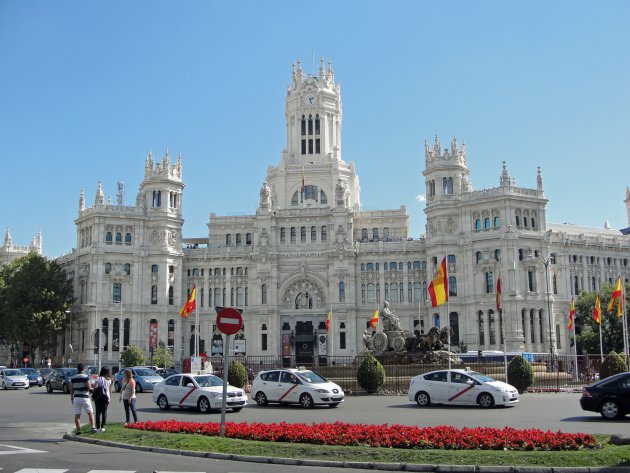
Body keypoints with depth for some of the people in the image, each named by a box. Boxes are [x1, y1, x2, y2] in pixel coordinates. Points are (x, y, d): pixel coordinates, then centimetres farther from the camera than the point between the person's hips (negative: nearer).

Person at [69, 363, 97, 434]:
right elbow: (89, 388, -12)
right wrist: (91, 387, 10)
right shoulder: (86, 377, -7)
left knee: (77, 415, 3)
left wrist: (72, 398, 16)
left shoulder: (73, 378, 7)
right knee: (90, 413, 9)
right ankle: (93, 427, 1)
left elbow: (71, 389, 9)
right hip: (85, 397, -3)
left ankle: (78, 430, -1)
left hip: (76, 398, 3)